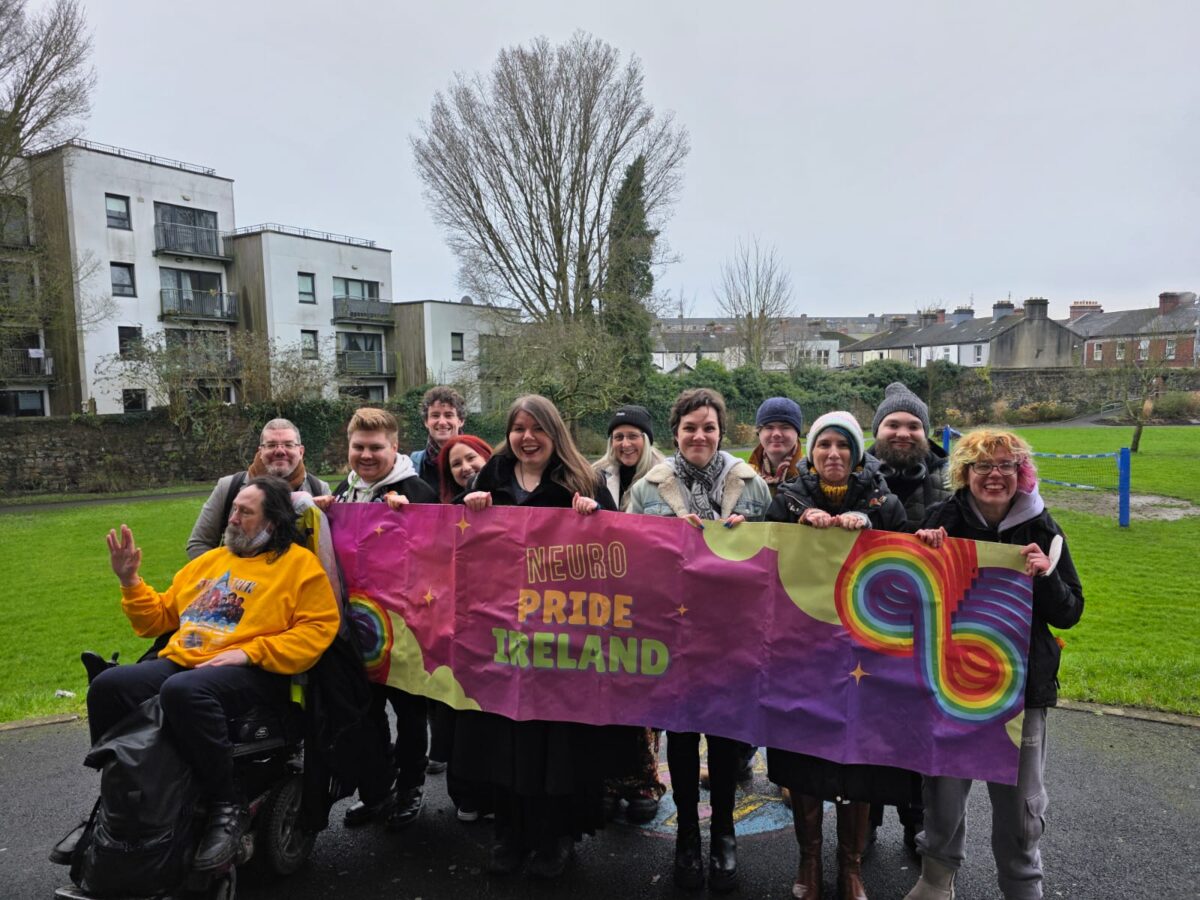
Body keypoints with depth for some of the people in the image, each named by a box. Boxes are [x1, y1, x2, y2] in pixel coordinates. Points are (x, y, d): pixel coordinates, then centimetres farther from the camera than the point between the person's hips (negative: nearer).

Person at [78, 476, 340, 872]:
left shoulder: (299, 562, 3)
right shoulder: (209, 561, 24)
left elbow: (319, 629, -8)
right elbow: (160, 617, 29)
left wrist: (249, 652, -15)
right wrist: (130, 581, 14)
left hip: (253, 674, -6)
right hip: (179, 662, 7)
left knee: (183, 690, -35)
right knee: (107, 686, -16)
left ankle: (227, 808, -21)